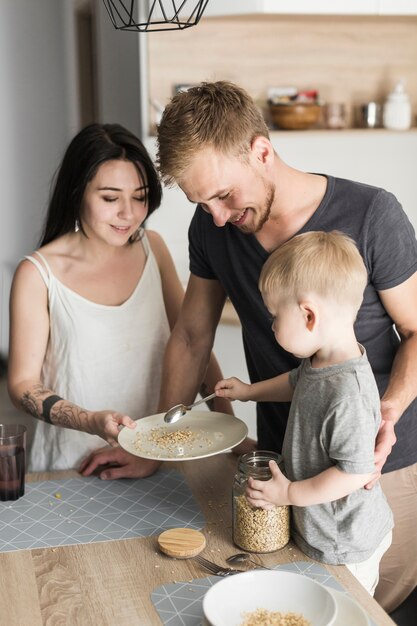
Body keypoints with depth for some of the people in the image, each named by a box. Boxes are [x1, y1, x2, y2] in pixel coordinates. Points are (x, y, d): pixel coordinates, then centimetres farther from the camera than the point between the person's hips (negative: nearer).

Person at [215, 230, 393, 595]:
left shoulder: (347, 394, -35)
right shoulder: (321, 361, -5)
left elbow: (358, 472, -30)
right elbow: (297, 382, 19)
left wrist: (289, 493, -22)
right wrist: (248, 391, 21)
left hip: (345, 548, -9)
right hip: (319, 526, 9)